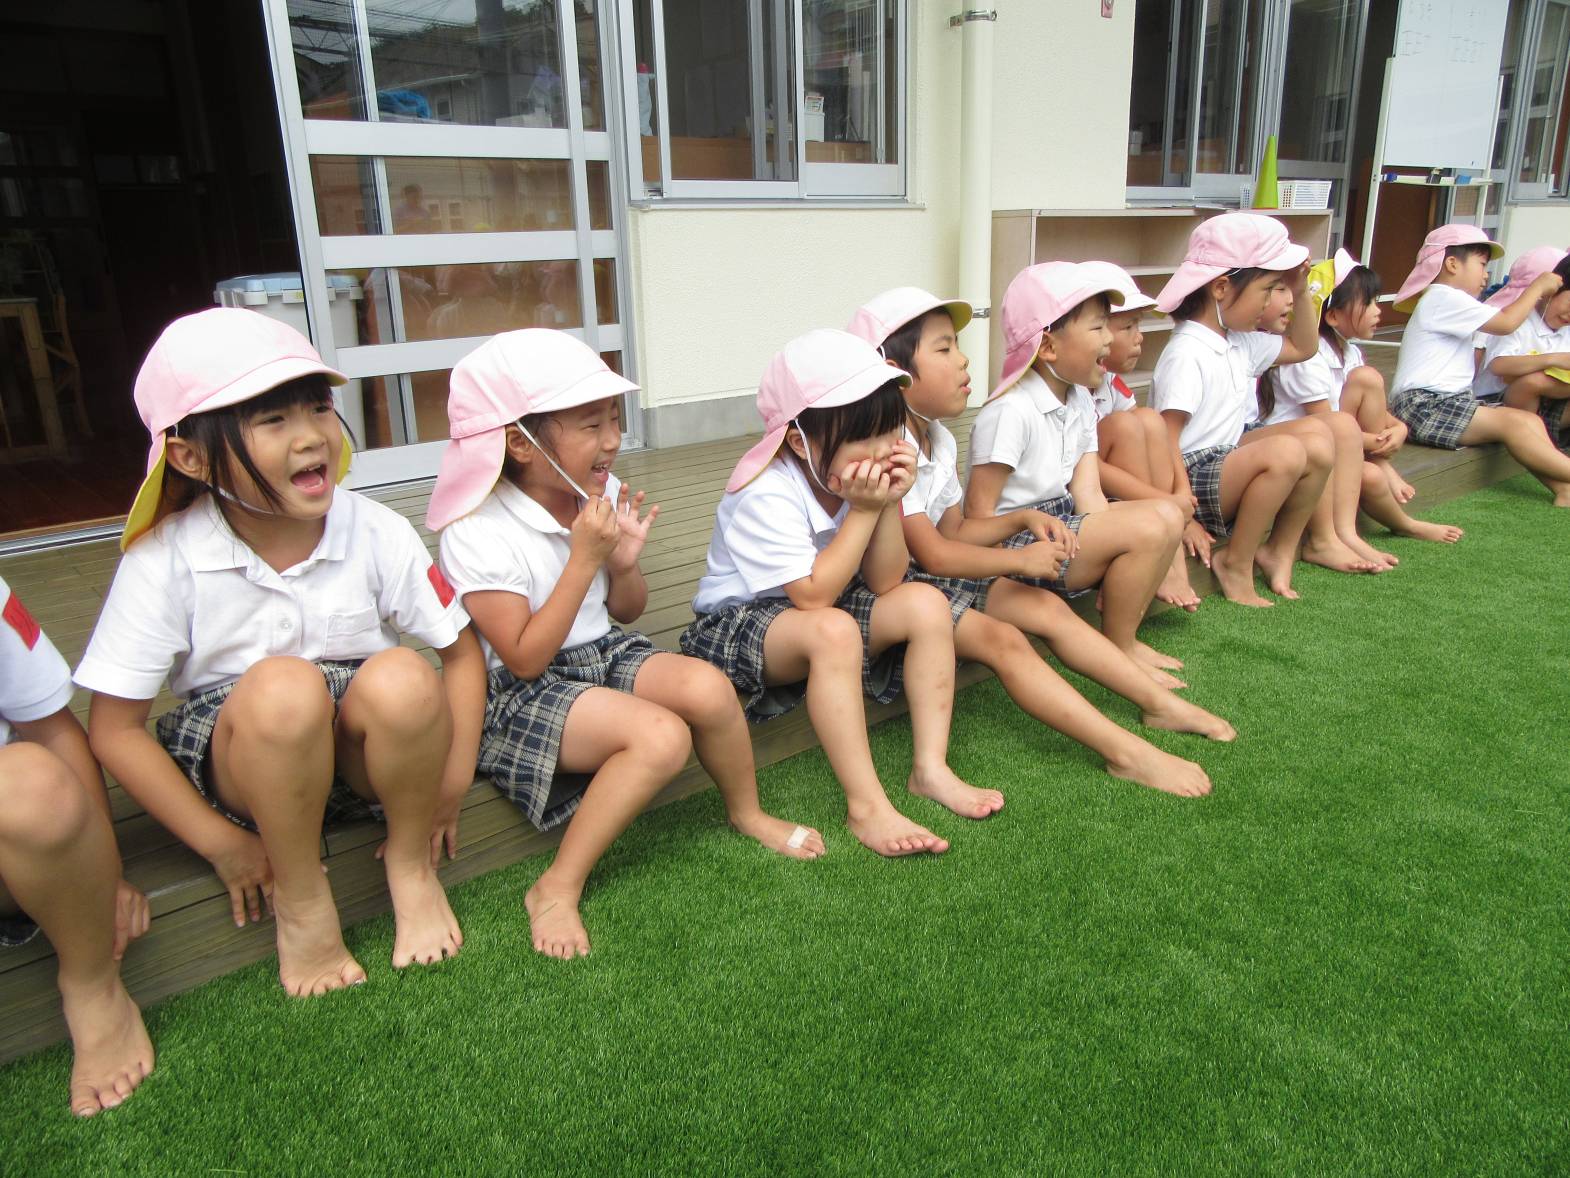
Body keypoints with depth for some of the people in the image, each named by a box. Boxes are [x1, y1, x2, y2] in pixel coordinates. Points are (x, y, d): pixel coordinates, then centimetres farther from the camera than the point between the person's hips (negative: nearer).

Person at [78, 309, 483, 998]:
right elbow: (115, 729, -9)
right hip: (238, 769, -1)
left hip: (366, 757, 1)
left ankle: (410, 864, -5)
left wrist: (452, 783, -11)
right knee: (282, 686, -36)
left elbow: (460, 649, -4)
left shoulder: (375, 533, -12)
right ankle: (301, 901, -11)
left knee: (403, 681, -34)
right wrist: (223, 845, -10)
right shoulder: (165, 561, -14)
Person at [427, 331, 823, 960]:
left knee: (707, 687, -21)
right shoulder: (476, 534, -18)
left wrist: (623, 564, -11)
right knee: (661, 736, -30)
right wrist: (584, 559, -23)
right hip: (519, 695, -6)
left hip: (604, 654, 6)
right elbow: (526, 659, -20)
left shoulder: (604, 495, 1)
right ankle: (557, 889, -15)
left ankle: (748, 813, 8)